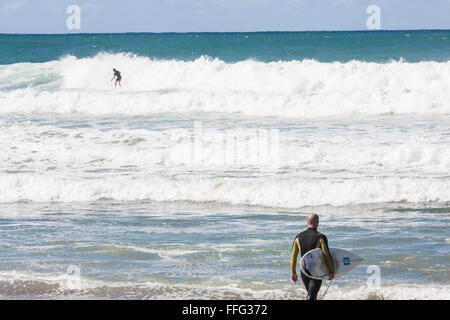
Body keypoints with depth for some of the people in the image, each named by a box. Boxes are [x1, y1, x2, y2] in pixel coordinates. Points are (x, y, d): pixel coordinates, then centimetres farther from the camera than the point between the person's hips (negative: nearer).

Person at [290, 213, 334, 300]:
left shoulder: (298, 237, 1)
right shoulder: (320, 237, -12)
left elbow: (293, 256, 4)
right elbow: (327, 255, -16)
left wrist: (293, 272, 11)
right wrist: (331, 271, -8)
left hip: (304, 272, 5)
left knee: (312, 294, 21)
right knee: (311, 297, -7)